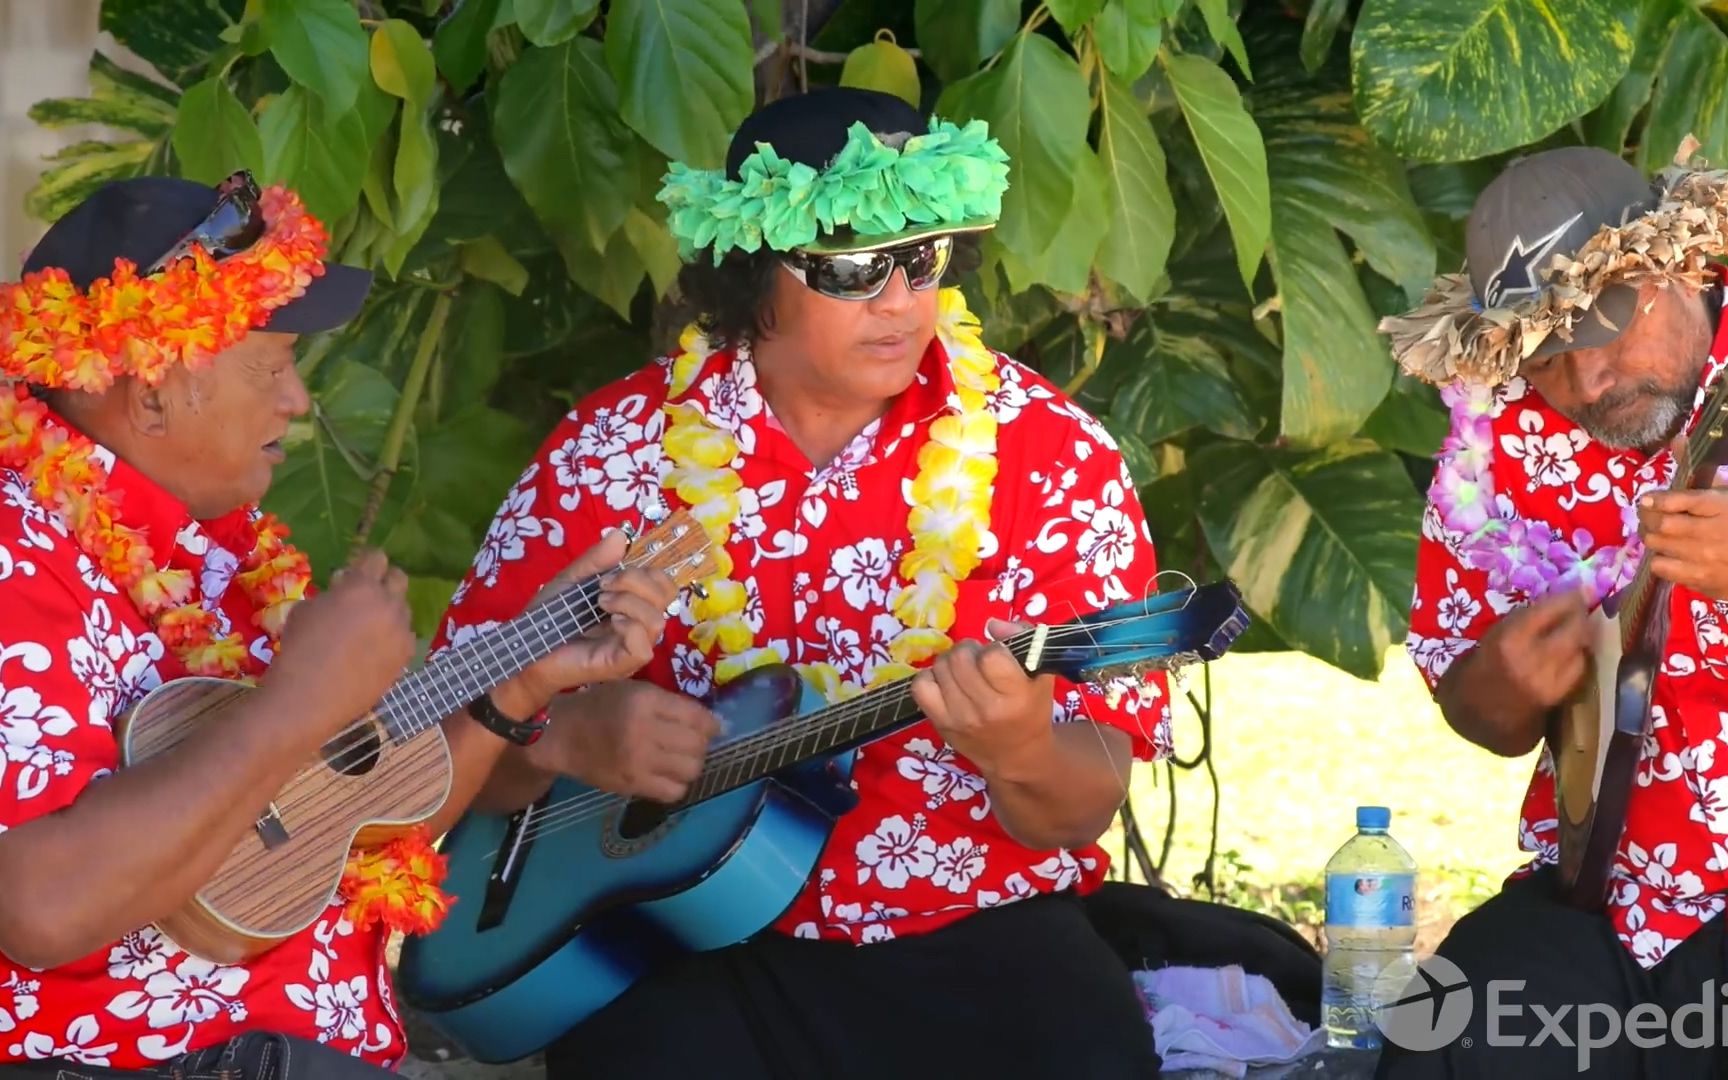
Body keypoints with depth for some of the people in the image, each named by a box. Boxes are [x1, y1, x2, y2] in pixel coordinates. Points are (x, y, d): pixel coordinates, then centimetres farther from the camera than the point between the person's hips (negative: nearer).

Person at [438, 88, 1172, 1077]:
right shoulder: (616, 450, -1)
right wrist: (568, 735, -19)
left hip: (978, 933, 1)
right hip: (696, 941, -1)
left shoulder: (1051, 453, -3)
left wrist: (1021, 748, -28)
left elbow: (1081, 811, -5)